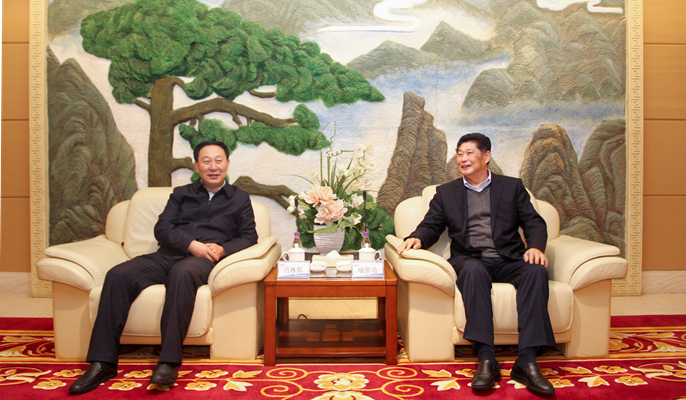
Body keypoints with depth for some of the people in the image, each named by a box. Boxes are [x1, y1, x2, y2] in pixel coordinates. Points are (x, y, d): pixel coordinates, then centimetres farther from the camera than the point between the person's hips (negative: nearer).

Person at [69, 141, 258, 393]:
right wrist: (191, 244, -8)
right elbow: (162, 229, 11)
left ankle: (169, 362, -39)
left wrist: (223, 248, -10)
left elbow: (249, 237, 11)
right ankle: (103, 362, -22)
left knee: (182, 273, -40)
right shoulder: (181, 194, 25)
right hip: (166, 256, 4)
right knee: (118, 275, -25)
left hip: (201, 261, -3)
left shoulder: (240, 199, 21)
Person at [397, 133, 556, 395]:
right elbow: (431, 226, 12)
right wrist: (417, 238, -12)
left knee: (536, 270, -31)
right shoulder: (446, 192, 20)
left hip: (508, 260, 1)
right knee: (473, 271, -36)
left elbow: (534, 223, 10)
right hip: (470, 259, 0)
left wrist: (536, 246, -12)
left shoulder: (512, 187, 18)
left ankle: (527, 361, -33)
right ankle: (486, 359, -38)